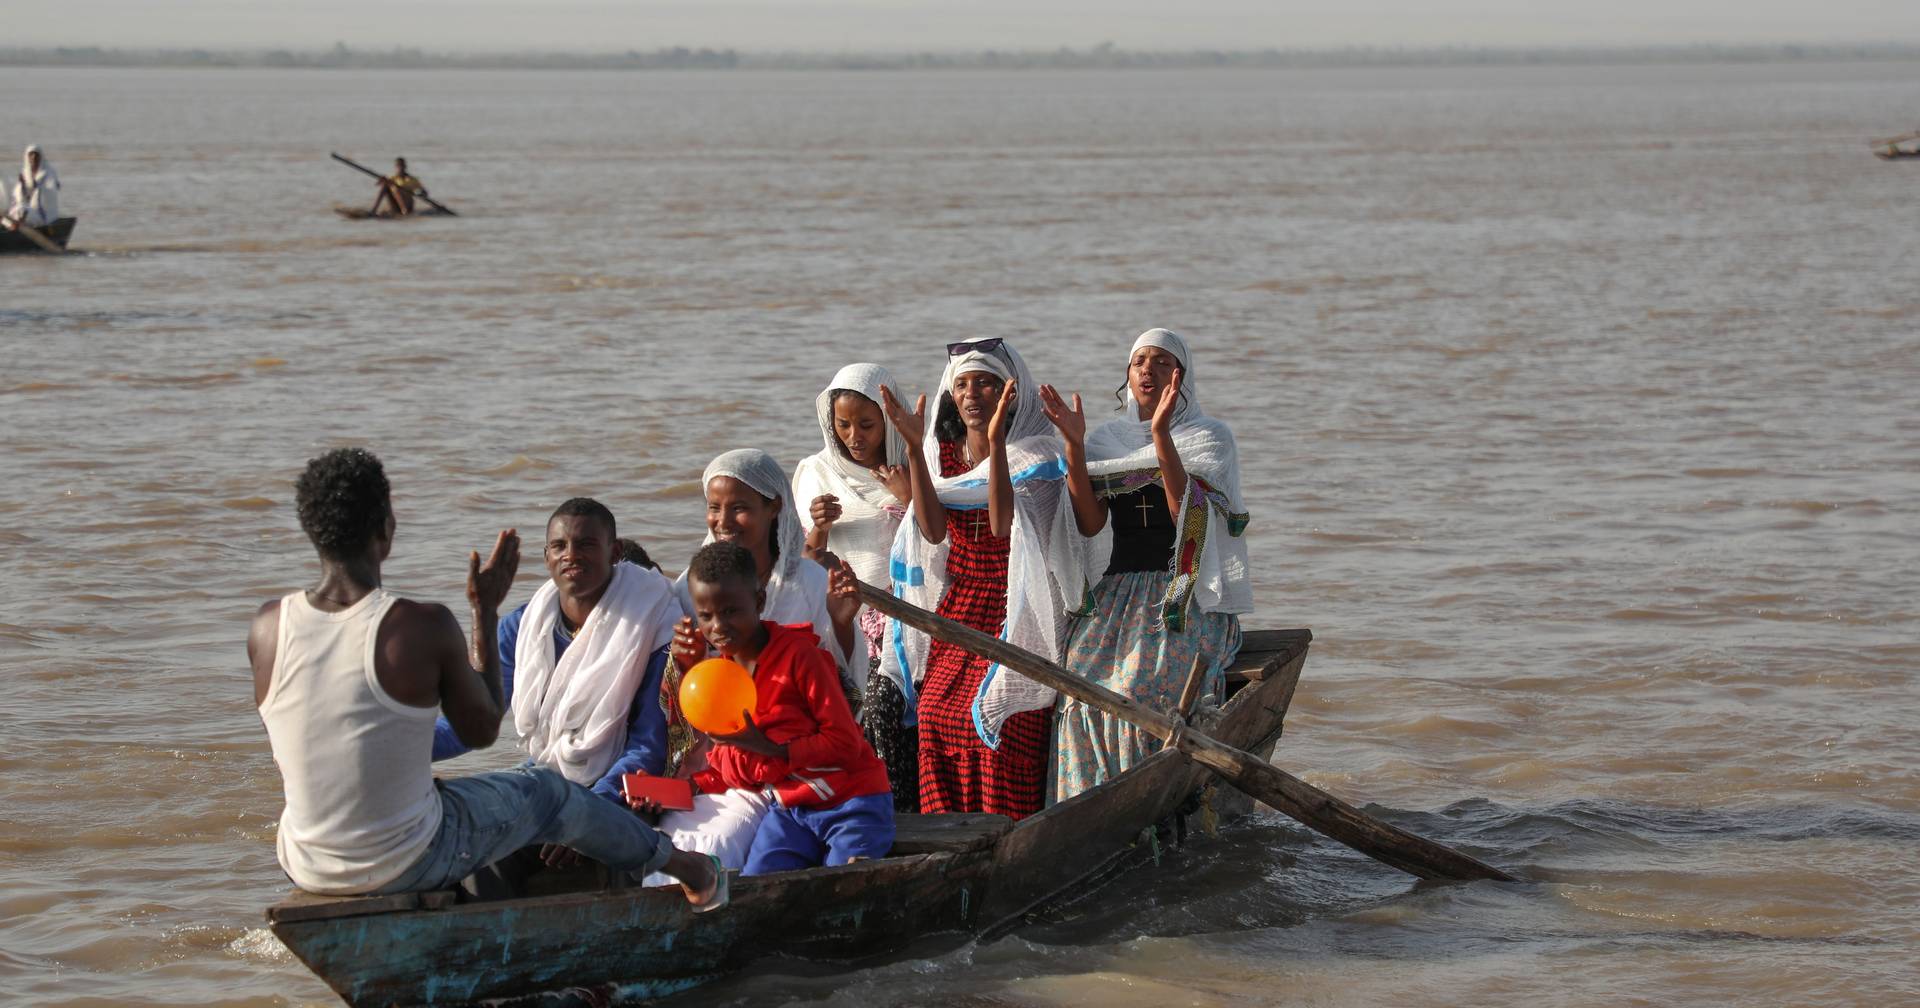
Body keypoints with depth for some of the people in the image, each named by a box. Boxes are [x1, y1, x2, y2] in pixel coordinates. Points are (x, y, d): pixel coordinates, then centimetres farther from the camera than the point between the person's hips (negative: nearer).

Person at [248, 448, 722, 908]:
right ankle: (678, 863, 48)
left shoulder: (267, 626, -10)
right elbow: (482, 730, -4)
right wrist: (485, 612, 5)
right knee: (547, 793, 24)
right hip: (409, 865, -4)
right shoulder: (425, 627, -21)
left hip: (305, 869, 4)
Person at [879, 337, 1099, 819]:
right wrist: (914, 446, -15)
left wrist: (996, 443, -29)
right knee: (938, 718, -7)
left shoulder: (1036, 456, -4)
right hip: (955, 618, 5)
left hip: (1014, 619, -5)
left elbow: (1003, 524, -21)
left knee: (1002, 725, -15)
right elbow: (933, 530, -7)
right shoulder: (943, 453, 9)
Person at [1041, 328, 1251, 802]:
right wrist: (1073, 444, -10)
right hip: (1118, 589, 3)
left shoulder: (1210, 437, 5)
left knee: (1142, 684, -28)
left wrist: (1161, 434, -20)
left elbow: (1187, 514, -13)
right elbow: (1090, 523, -1)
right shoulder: (1108, 439, 14)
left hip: (1185, 596, -3)